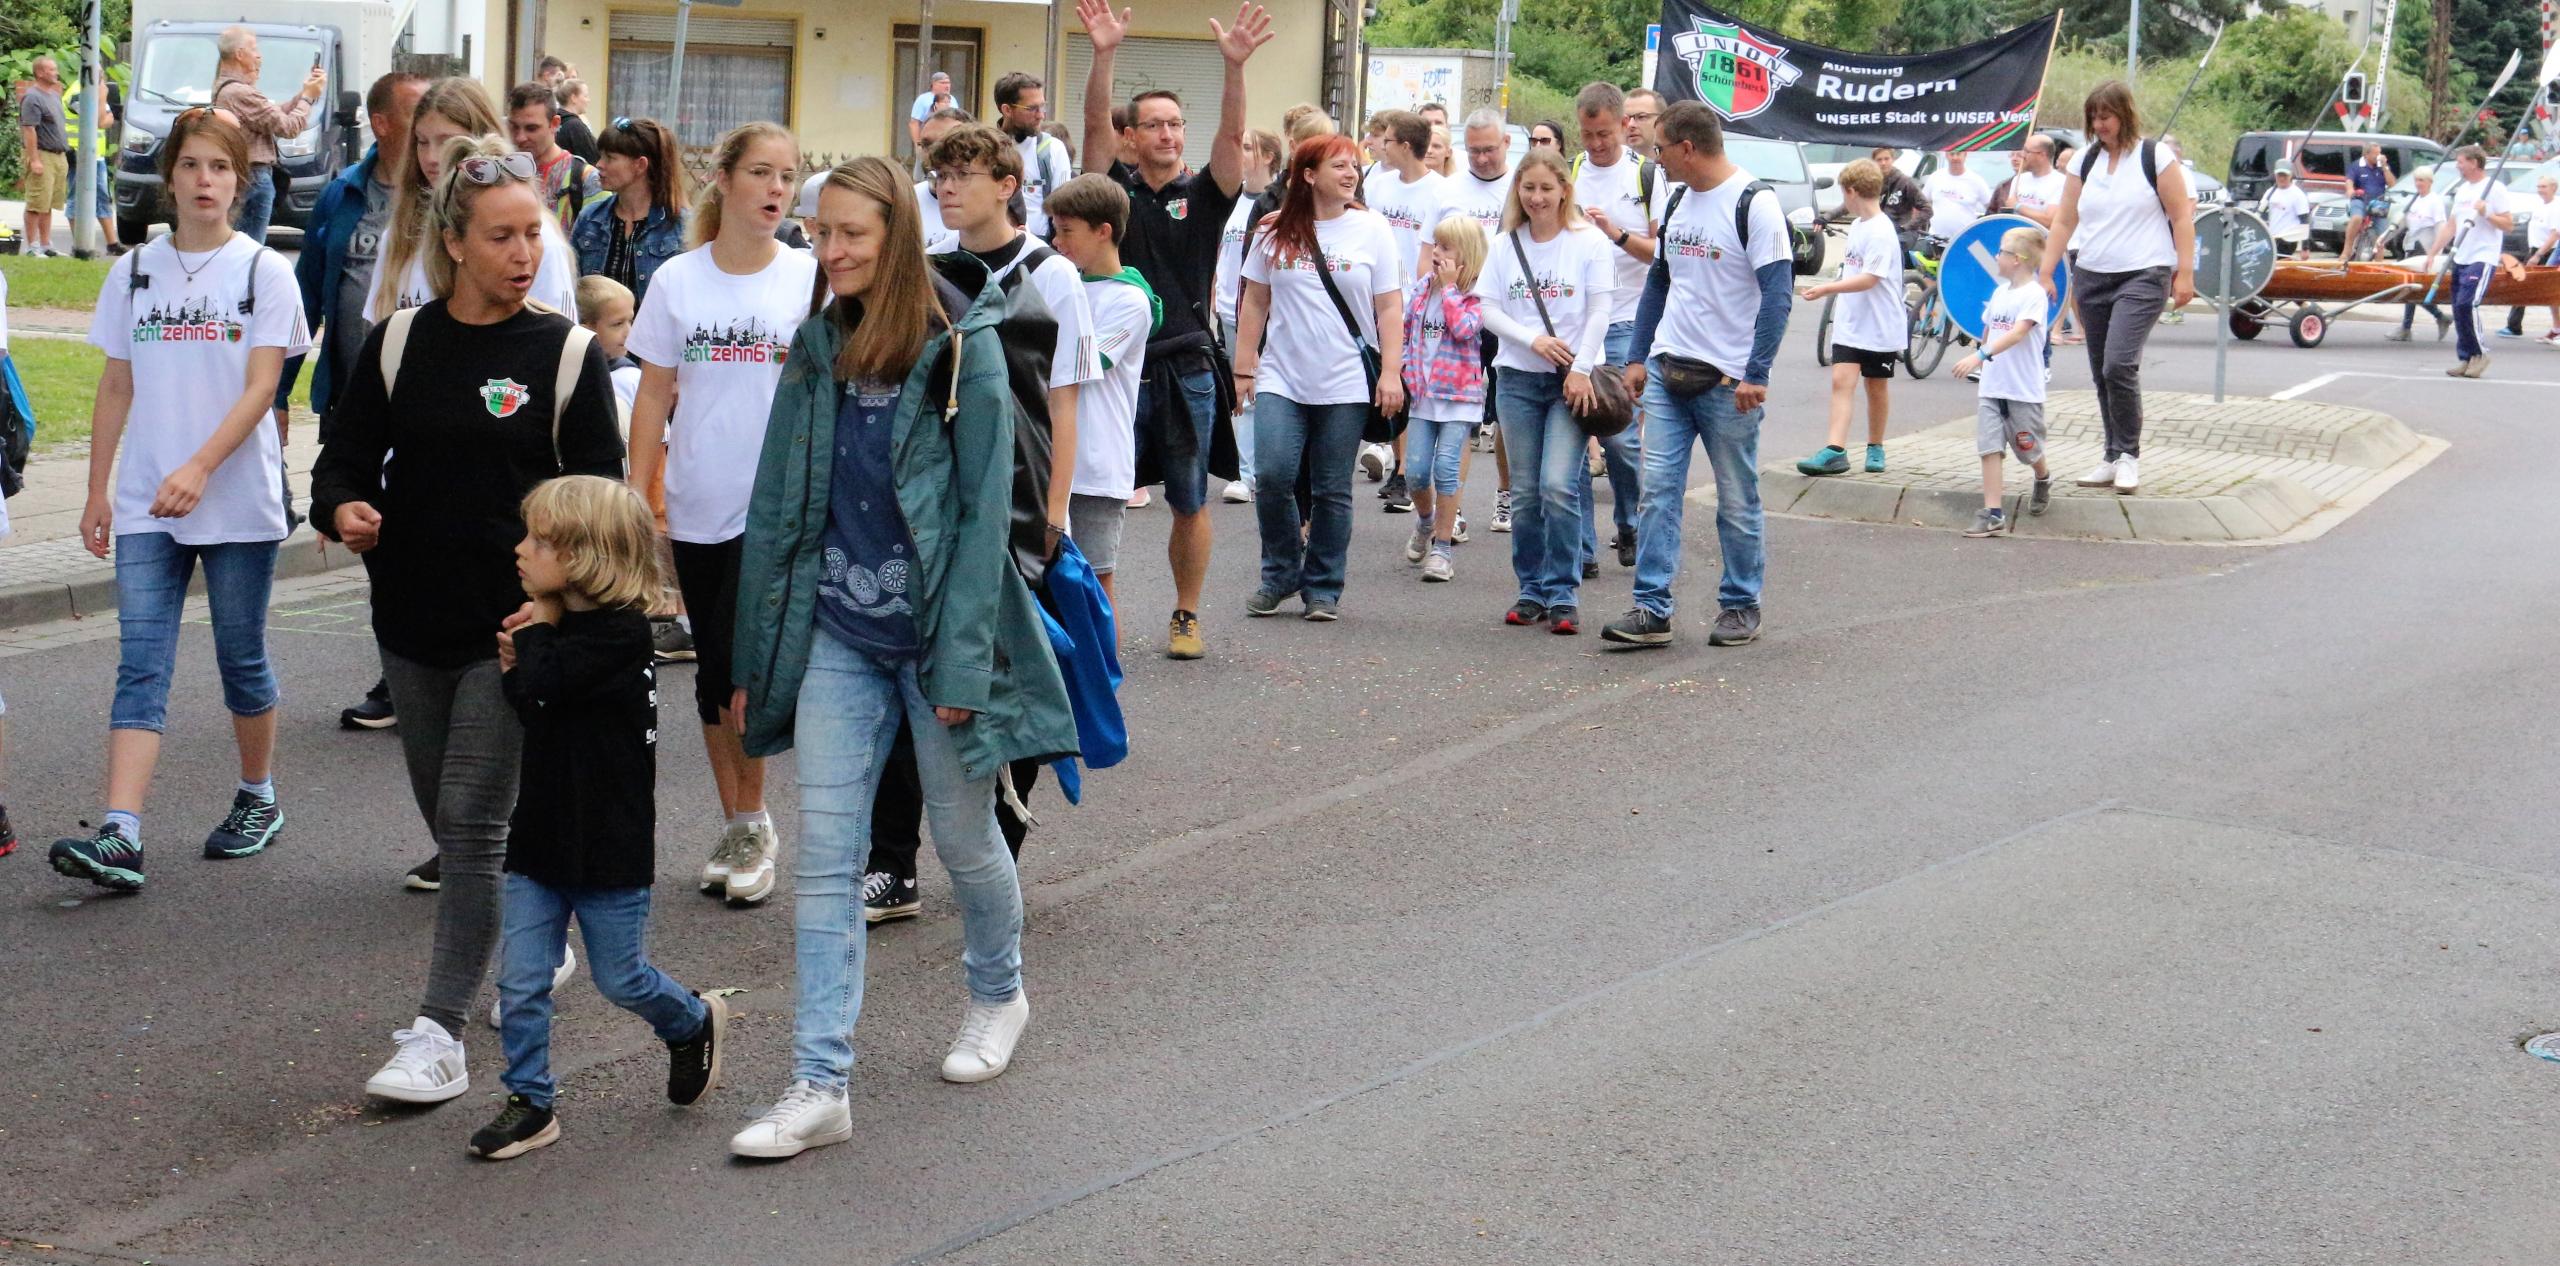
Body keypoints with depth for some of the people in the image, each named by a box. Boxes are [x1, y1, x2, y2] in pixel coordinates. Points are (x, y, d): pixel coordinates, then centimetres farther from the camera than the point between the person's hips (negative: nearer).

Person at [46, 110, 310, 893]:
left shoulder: (264, 272, -1)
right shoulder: (135, 272, 9)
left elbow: (260, 388, -10)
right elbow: (117, 389, 12)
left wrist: (198, 469, -22)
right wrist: (97, 491, 9)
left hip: (237, 500, -2)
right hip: (145, 505, 2)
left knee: (241, 658, 9)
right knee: (141, 666, -6)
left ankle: (258, 798, 29)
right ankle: (119, 837, -15)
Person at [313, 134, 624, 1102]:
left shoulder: (566, 354, -4)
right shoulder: (398, 343, 3)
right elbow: (346, 458, 8)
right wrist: (343, 508, -16)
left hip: (514, 627, -4)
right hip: (413, 621, 4)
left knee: (472, 820, -8)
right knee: (448, 820, 15)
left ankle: (440, 1033, -6)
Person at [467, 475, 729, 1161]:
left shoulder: (619, 635, -19)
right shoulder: (562, 630, 9)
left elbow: (543, 686, -30)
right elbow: (521, 700, 10)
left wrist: (537, 631, -12)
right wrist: (516, 660, -9)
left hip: (610, 848, -7)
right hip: (540, 842, 7)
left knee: (621, 977, 8)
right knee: (520, 981, 4)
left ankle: (693, 1022, 36)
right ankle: (529, 1103, 15)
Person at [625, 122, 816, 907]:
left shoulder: (810, 280, -2)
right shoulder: (678, 280, 3)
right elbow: (655, 394, 6)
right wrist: (636, 495, 2)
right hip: (695, 505, 3)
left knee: (732, 666, -9)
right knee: (713, 670, 9)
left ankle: (753, 820, 9)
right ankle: (735, 827, 22)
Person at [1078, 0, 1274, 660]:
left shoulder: (1204, 194, 5)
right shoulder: (1116, 188, 5)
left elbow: (1232, 135, -10)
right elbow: (1095, 124, -9)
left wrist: (1235, 65, -25)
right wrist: (1104, 55, -23)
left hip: (1188, 370, 1)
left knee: (1190, 504, 7)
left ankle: (1186, 617, 19)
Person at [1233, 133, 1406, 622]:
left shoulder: (1372, 230, 2)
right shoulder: (1276, 232, 5)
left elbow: (1390, 307, 2)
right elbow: (1254, 302, 11)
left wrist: (1391, 372, -5)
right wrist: (1244, 368, 7)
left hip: (1345, 384, -1)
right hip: (1282, 380, 1)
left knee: (1332, 490, 3)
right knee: (1272, 478, -11)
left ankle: (1323, 588, 15)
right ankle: (1280, 575, 10)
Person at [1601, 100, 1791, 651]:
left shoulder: (1754, 204, -10)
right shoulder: (1679, 202, 13)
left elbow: (1777, 292, -13)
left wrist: (1755, 374, -17)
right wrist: (1637, 357, 15)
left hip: (1728, 380, -6)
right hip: (1667, 374, 6)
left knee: (1737, 502, 5)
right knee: (1658, 491, -1)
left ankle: (1741, 606, 18)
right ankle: (1652, 609, -1)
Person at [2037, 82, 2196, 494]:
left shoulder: (2154, 159, -3)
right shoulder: (2085, 163, 9)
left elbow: (2182, 217, -3)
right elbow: (2064, 221, 10)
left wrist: (2184, 273, -8)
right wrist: (2044, 273, 4)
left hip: (2143, 277, -5)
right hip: (2091, 278, 5)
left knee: (2119, 365, -19)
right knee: (2102, 374, 8)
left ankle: (2128, 456, -7)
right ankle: (2114, 459, 18)